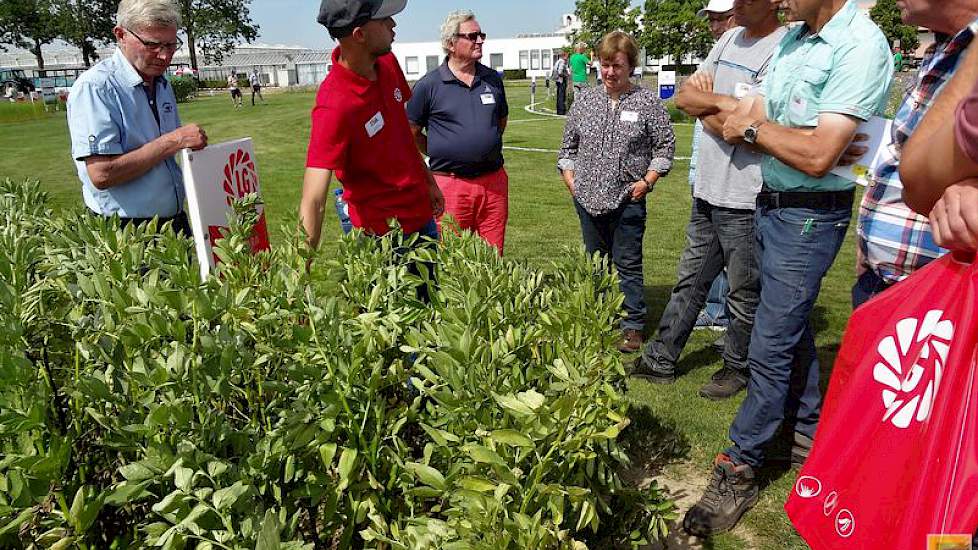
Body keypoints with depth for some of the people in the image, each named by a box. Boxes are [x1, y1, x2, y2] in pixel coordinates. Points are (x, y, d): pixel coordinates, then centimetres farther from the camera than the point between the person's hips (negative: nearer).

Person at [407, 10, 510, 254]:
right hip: (450, 185, -4)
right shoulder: (428, 85, -5)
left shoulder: (493, 79, 9)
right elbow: (411, 133, 1)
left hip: (494, 181, 4)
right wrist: (440, 154, 4)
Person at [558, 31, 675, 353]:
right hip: (588, 199, 4)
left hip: (627, 200, -3)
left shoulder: (647, 102, -2)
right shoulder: (585, 100, 7)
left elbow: (665, 145, 2)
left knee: (628, 264, 2)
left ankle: (633, 327, 13)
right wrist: (570, 179, 4)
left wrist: (647, 181, -6)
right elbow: (568, 145, 14)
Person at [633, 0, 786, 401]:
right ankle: (660, 360, 29)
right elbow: (684, 96, 7)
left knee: (744, 295, 10)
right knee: (690, 281, 17)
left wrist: (707, 103, -9)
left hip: (744, 199, -8)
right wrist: (720, 103, -11)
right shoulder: (730, 38, 11)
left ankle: (737, 369, 30)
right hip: (707, 188, 8)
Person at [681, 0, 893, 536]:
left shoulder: (860, 47, -18)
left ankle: (738, 469, 9)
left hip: (809, 216, -8)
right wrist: (746, 122, -12)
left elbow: (818, 157, -25)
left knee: (771, 348, -3)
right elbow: (747, 117, 9)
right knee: (791, 327, 18)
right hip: (769, 205, 9)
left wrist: (756, 126, -12)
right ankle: (809, 433, 36)